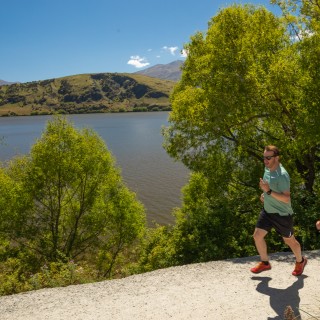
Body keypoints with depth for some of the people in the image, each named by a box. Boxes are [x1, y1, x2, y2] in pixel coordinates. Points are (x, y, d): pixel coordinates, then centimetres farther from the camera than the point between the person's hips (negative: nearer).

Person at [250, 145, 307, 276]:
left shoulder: (282, 175, -27)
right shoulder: (267, 168, -1)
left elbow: (286, 198, -31)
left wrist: (269, 191, -39)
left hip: (282, 214, -7)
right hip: (267, 211, 7)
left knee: (289, 241, 13)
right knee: (257, 235, 4)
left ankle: (300, 261, 42)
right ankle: (265, 263, 24)